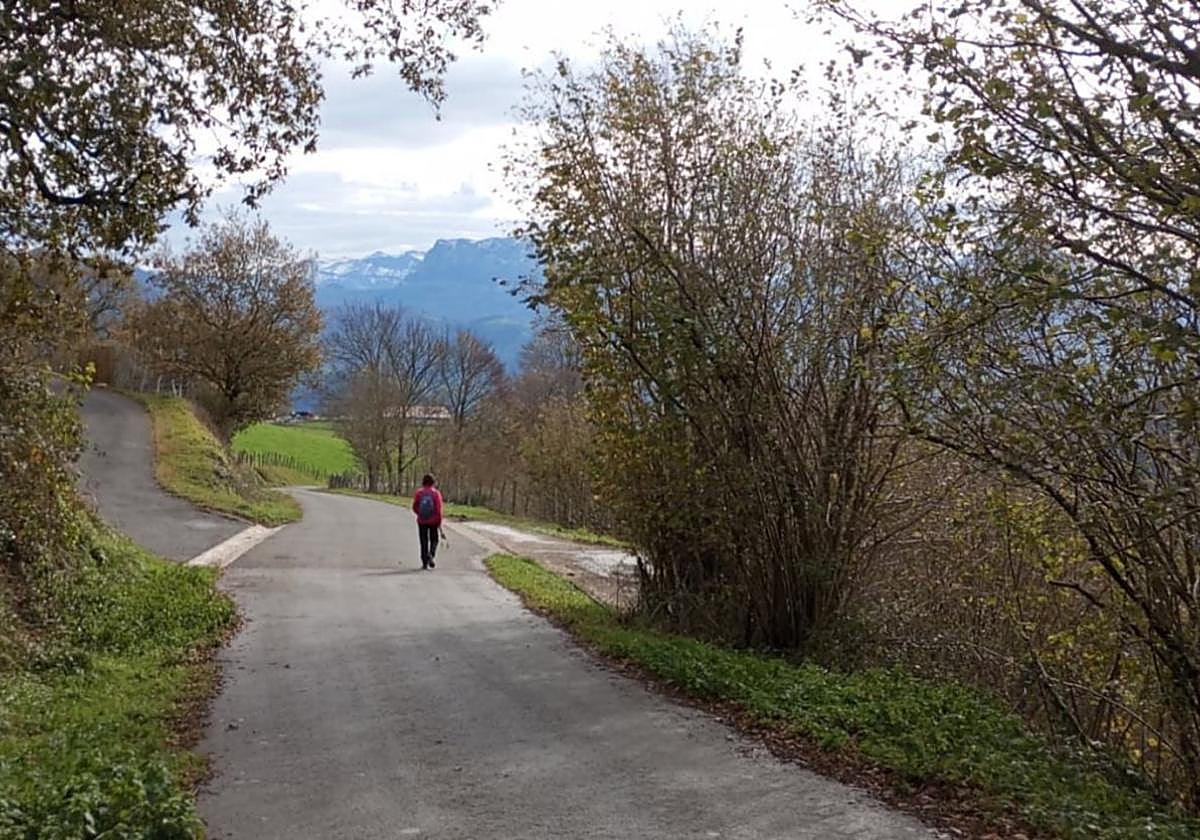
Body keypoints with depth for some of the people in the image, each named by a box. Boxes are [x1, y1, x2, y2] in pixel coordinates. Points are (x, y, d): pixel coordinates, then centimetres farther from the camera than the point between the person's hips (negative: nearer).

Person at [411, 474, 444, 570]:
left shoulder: (418, 493, -1)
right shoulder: (436, 493, -6)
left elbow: (414, 507, 1)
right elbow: (439, 509, -11)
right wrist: (439, 521, -4)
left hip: (422, 521, 1)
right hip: (433, 521, -1)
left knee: (424, 542, 9)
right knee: (434, 540, 13)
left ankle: (425, 563, 8)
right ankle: (431, 554, -14)